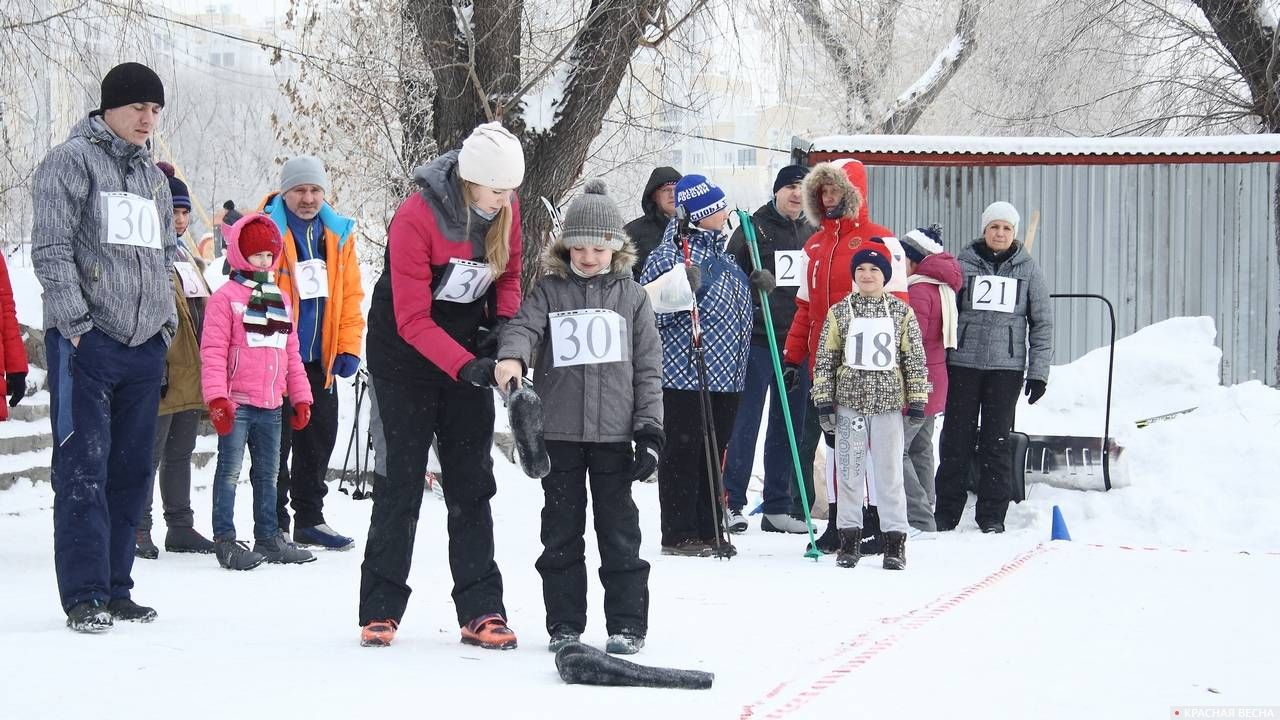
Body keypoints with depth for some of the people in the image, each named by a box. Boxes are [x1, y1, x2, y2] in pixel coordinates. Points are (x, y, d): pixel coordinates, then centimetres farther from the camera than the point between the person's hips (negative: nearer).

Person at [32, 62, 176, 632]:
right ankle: (84, 595, -8)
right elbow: (51, 248, -9)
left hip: (144, 344, 7)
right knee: (84, 469, -8)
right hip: (85, 342, -7)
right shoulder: (71, 162, -2)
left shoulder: (154, 178, 20)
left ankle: (117, 589, 14)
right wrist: (75, 321, -16)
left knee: (130, 472, 8)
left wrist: (167, 321, 16)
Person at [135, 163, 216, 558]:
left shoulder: (188, 259, 20)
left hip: (191, 374, 9)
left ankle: (181, 528, 20)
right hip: (162, 374, -9)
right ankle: (138, 530, -1)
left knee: (181, 453, 14)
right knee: (150, 454, -6)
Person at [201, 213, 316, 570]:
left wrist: (300, 396, 15)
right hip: (236, 403, -7)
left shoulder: (280, 299, 16)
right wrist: (217, 397, -19)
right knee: (230, 472, -4)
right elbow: (213, 351, -11)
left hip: (271, 405, 7)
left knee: (268, 474, 13)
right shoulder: (226, 297, -5)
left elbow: (291, 352, 19)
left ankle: (269, 538, 21)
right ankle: (225, 540, 0)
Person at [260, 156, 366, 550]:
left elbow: (350, 296, 10)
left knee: (319, 440, 13)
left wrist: (348, 349, 3)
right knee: (276, 444, 0)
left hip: (320, 360, 6)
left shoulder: (339, 235, 8)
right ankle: (274, 525, 7)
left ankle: (310, 519, 24)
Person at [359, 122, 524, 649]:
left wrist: (505, 321, -9)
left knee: (472, 477, 3)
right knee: (404, 474, -6)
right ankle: (380, 609, 3)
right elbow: (413, 319, -28)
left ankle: (481, 610, 4)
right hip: (405, 351, -5)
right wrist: (465, 367, -37)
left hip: (468, 344, 5)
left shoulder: (506, 210, -8)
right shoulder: (416, 218, -26)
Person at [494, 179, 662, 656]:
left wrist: (649, 428, -1)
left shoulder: (631, 297, 6)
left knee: (619, 531, 3)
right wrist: (511, 357, -34)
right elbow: (523, 325, -11)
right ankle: (564, 624, 14)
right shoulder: (549, 291, 6)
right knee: (561, 531, 6)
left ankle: (627, 624, 10)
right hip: (559, 432, 1)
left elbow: (648, 367, 6)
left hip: (614, 433, -1)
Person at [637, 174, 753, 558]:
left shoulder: (719, 249, 17)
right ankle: (679, 535, 2)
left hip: (725, 373, 9)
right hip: (686, 373, -8)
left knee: (714, 453, 11)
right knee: (683, 452, -4)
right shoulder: (671, 252, -10)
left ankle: (709, 532, 18)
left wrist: (760, 283, 18)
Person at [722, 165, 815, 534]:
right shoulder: (754, 228, -2)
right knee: (745, 422, -4)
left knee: (788, 427, 8)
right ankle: (732, 502, 1)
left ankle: (777, 508, 14)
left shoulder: (814, 234, 13)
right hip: (758, 339, -5)